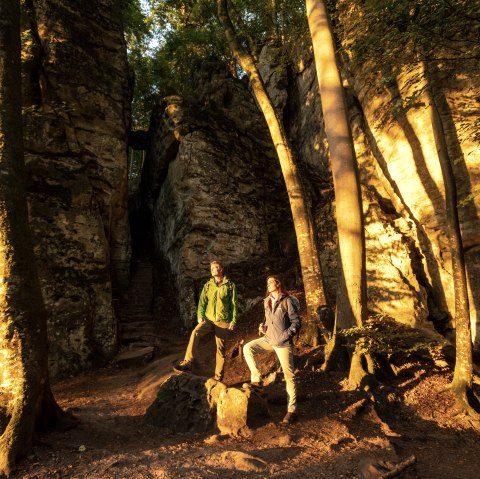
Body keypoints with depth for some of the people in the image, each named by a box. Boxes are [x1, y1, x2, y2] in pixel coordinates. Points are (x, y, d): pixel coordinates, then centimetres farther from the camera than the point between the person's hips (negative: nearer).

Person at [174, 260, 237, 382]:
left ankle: (218, 377, 16)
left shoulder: (230, 285, 2)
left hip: (223, 321, -2)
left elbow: (234, 304, 1)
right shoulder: (207, 285, 10)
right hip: (208, 319, 2)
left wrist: (233, 321, -4)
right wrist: (200, 316, -9)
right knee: (195, 333, -27)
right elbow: (202, 302, 6)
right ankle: (187, 363, -28)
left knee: (220, 348, 3)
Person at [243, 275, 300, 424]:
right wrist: (263, 327, 1)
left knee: (289, 375, 0)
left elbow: (296, 322, -11)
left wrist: (286, 336, -21)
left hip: (283, 343, -6)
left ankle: (291, 410, 10)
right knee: (247, 348, -7)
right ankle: (256, 379, 3)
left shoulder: (287, 301, -12)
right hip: (268, 339, 6)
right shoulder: (267, 302, 8)